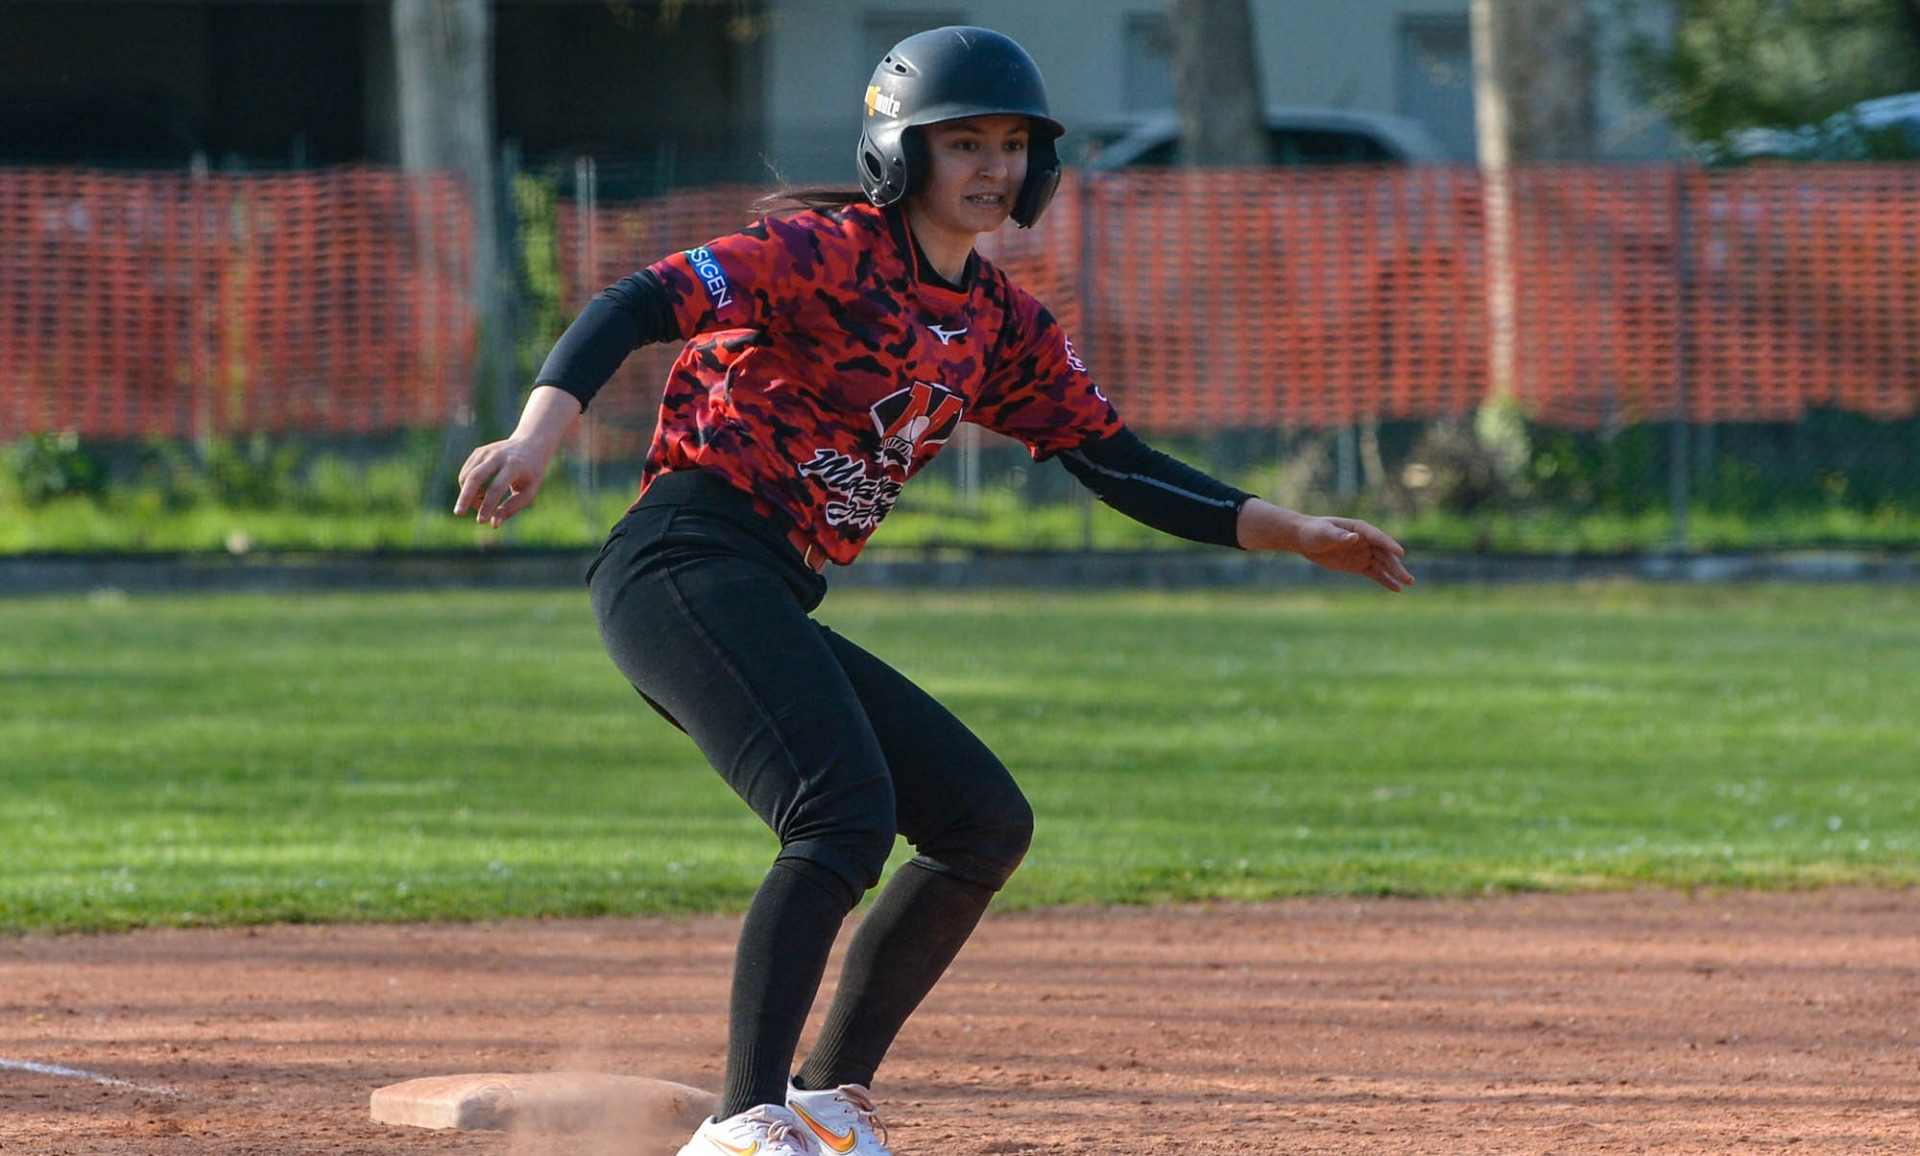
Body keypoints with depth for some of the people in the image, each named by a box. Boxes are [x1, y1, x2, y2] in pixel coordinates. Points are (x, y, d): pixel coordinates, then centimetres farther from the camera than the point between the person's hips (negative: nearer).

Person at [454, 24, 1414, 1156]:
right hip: (685, 562, -9)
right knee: (847, 817, -26)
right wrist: (538, 435, -35)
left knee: (988, 821, 10)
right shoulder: (829, 253, -8)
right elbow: (640, 304, -19)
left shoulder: (1002, 325, 16)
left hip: (774, 605, 9)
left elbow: (1117, 463, 18)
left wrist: (1295, 532, 9)